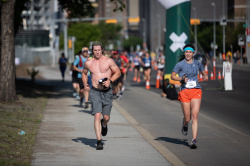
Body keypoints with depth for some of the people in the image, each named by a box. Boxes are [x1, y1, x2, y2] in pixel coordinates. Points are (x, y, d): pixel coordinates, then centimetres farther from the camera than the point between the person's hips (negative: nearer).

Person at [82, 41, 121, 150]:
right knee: (97, 115, -14)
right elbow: (84, 73, 23)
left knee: (106, 117, 7)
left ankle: (104, 124, 46)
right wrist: (85, 84, 6)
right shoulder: (88, 63, 3)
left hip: (107, 92, 0)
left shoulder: (108, 61, -3)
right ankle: (99, 141, -13)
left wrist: (110, 81, -11)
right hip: (95, 92, 0)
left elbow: (118, 72, 5)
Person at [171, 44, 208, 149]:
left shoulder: (197, 63, 7)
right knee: (187, 118, 3)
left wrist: (205, 76, 1)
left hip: (196, 91, 1)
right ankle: (185, 125, 42)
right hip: (184, 92, -1)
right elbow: (172, 76, 4)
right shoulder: (180, 64, -1)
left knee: (195, 116, -11)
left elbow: (203, 72, 24)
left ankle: (194, 140, -12)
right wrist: (182, 79, -13)